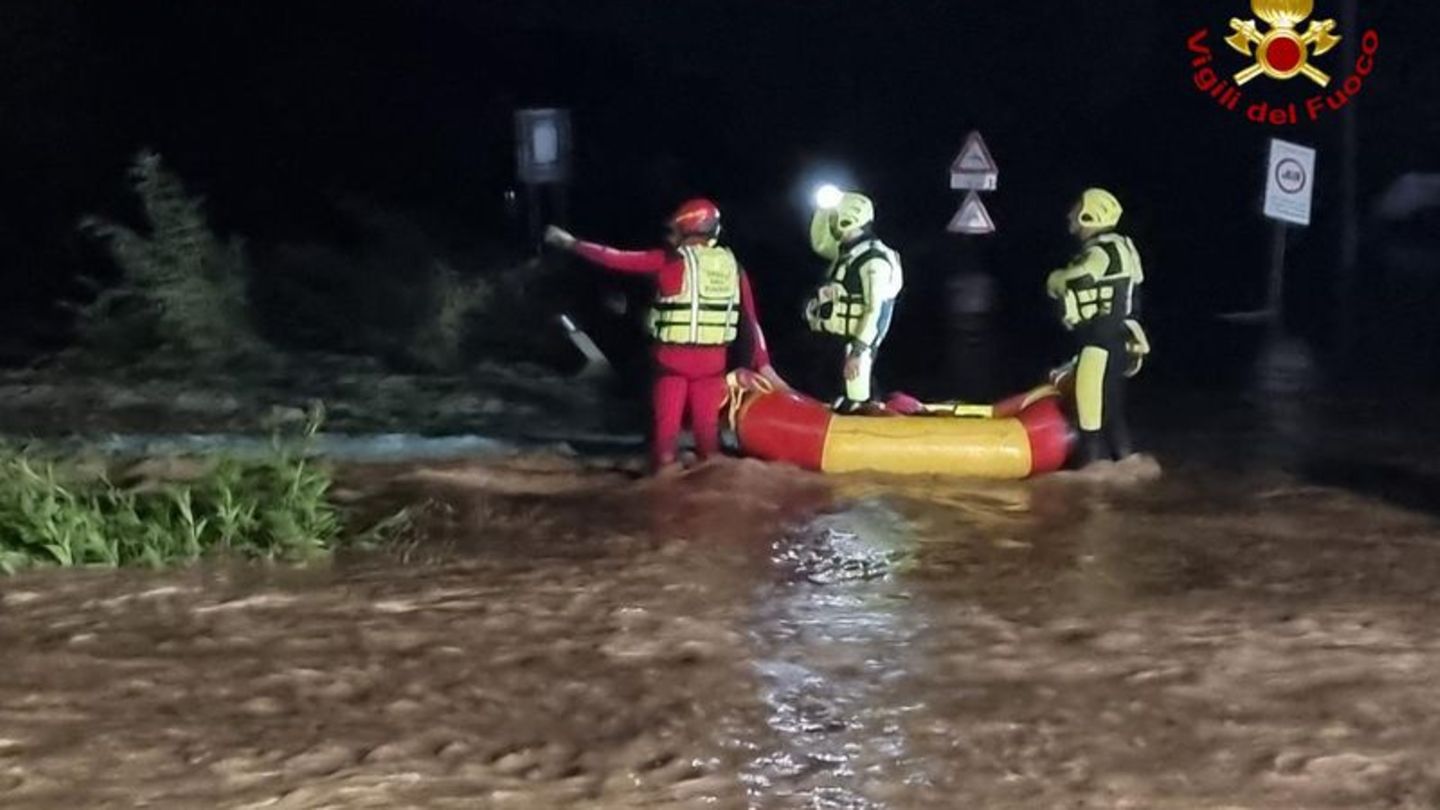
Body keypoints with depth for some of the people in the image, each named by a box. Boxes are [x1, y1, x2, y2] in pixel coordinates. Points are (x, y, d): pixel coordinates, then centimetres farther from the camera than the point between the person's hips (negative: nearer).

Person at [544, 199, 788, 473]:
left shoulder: (670, 261, -6)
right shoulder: (731, 266, 6)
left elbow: (617, 259, -1)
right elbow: (750, 318, 4)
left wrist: (570, 243, 10)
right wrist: (763, 363, 7)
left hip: (674, 357, -3)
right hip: (713, 359, 3)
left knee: (667, 426, 4)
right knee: (707, 426, 11)